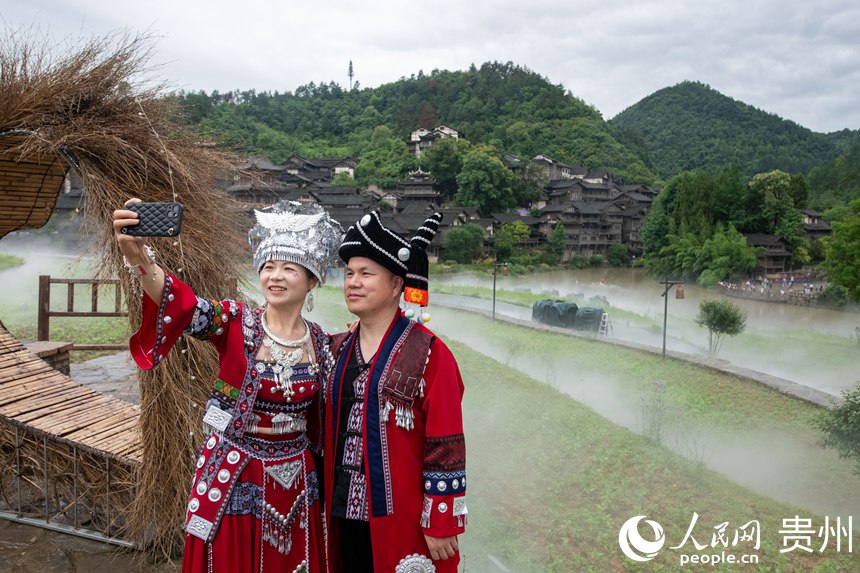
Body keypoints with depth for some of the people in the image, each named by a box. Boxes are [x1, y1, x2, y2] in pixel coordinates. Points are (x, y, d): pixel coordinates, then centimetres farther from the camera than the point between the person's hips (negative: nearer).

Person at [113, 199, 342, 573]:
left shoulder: (318, 341, -1)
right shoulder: (236, 323, -12)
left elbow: (330, 410, 11)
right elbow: (185, 308, -34)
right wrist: (140, 260, -51)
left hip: (294, 483, 3)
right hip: (232, 479, -3)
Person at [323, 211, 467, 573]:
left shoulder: (427, 354, -13)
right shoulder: (337, 350, 5)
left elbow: (445, 447, -13)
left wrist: (441, 524, -11)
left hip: (402, 523, -5)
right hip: (345, 515, 5)